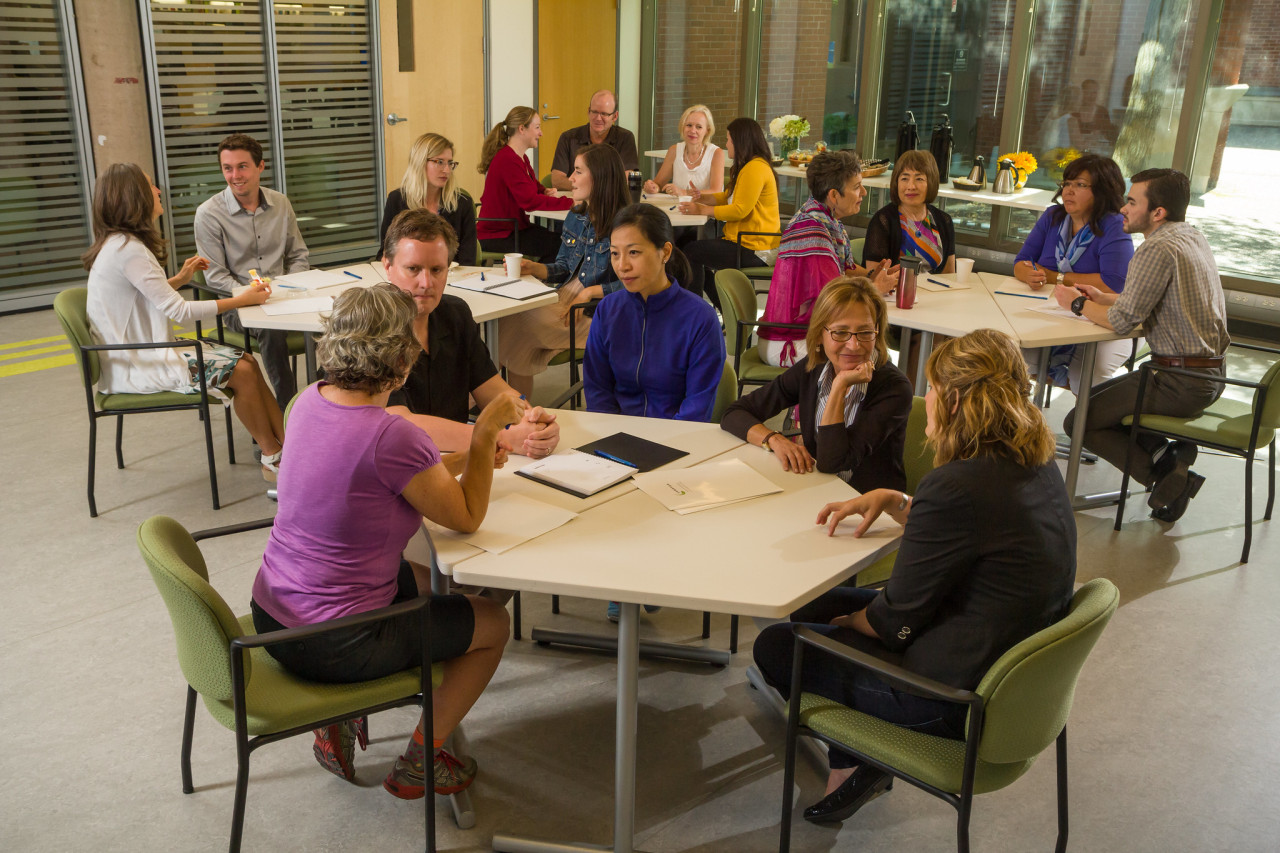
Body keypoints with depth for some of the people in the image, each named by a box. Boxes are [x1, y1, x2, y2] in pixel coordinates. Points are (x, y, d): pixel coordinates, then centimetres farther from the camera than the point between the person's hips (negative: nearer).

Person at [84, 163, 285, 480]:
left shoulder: (119, 243, 10)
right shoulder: (128, 249, -22)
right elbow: (179, 311, -21)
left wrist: (178, 279, 13)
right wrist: (241, 300, -15)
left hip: (141, 351, 10)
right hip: (136, 367, -10)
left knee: (247, 362, 0)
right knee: (241, 372, -15)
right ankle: (274, 461, -2)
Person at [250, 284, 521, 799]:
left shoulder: (310, 400, -3)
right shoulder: (390, 436, -28)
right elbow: (466, 517, -13)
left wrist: (472, 454, 15)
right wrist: (486, 432, -7)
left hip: (270, 616, 8)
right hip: (333, 648, -8)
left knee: (422, 580, 33)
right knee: (493, 623, 14)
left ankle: (338, 722, 27)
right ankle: (418, 765, 25)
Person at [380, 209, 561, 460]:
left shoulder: (456, 314, 7)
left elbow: (493, 390, 6)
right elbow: (400, 426, -23)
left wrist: (530, 419, -17)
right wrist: (507, 439, -28)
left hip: (456, 463, 6)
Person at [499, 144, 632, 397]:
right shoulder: (575, 218, 14)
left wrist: (591, 291, -18)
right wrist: (534, 268, 2)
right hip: (563, 299, 7)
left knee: (519, 325, -24)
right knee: (508, 319, -18)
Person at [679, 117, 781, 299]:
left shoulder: (755, 168, -18)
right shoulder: (746, 167, 17)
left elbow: (740, 210, -23)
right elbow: (728, 197, 23)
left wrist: (703, 210, -17)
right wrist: (703, 197, 5)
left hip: (755, 250, -11)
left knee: (693, 251, -10)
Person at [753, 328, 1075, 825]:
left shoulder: (958, 486, -29)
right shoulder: (1038, 466, 0)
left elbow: (896, 621, -19)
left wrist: (851, 621, 1)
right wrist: (894, 502, 6)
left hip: (954, 697, -10)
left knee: (775, 647, 3)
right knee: (816, 605, 20)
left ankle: (856, 763, 18)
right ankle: (855, 760, 22)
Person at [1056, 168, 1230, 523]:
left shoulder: (1158, 249, -20)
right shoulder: (1193, 237, 10)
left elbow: (1123, 321, -21)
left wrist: (1079, 303, -4)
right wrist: (1103, 297, 13)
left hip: (1181, 383, -10)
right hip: (1210, 372, 10)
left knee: (1079, 420, 0)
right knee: (1097, 395, 24)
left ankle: (1165, 471, -6)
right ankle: (1166, 454, 6)